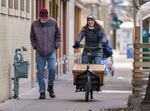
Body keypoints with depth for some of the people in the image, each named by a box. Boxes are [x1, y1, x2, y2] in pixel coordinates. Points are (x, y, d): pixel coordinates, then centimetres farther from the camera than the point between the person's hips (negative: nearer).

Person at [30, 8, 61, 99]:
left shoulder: (53, 23, -2)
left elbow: (58, 35, 10)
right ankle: (42, 91, 6)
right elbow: (32, 37, 13)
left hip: (51, 52, -1)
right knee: (40, 72, 0)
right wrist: (34, 46, 4)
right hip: (40, 53, 1)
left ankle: (50, 87, 12)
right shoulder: (34, 24, -1)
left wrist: (56, 45, 2)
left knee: (52, 68, -11)